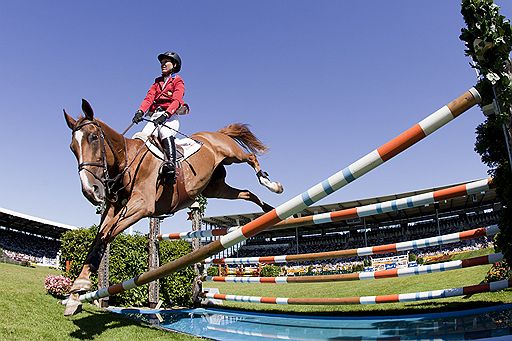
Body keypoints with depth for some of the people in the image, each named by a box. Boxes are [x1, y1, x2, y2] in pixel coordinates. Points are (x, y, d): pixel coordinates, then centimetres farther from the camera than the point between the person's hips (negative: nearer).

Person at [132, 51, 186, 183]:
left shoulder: (178, 82, 9)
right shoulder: (157, 82, 27)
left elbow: (176, 101, -9)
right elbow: (149, 98, 11)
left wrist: (165, 115, -27)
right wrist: (140, 112, -9)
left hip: (171, 116, -6)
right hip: (155, 115, 6)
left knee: (165, 132, -36)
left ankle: (170, 164, -50)